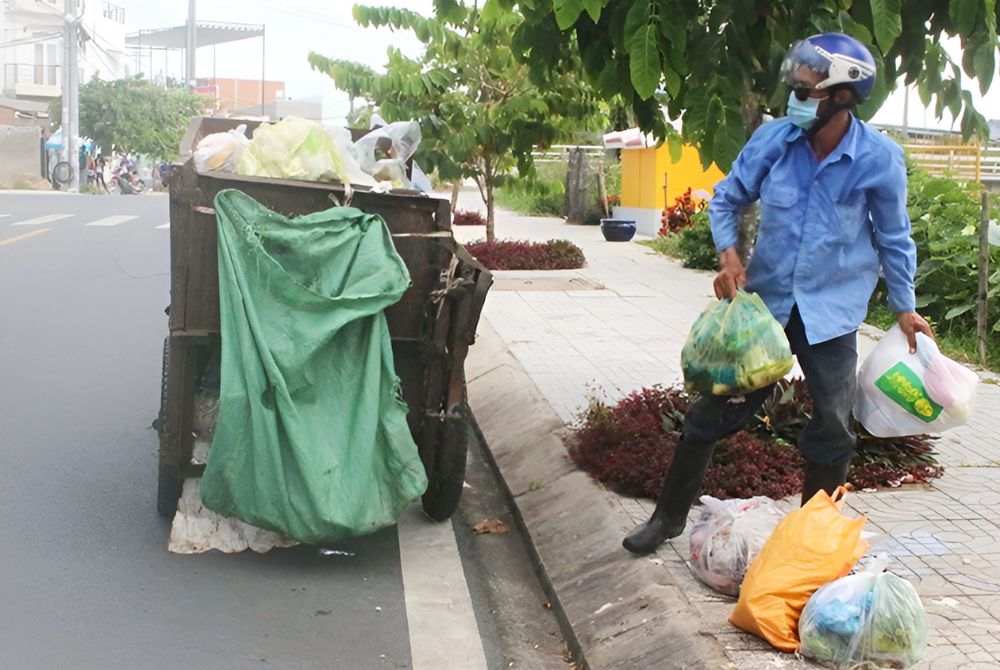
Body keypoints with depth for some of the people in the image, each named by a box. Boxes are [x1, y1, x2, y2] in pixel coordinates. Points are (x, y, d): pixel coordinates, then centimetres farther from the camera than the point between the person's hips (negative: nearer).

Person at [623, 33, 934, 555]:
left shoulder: (879, 158, -12)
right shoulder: (774, 139, -9)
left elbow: (893, 239, 1)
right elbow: (726, 198, 5)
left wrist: (904, 309, 4)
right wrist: (728, 254, -11)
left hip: (831, 310, -1)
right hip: (763, 298, 1)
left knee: (832, 432, 4)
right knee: (713, 408, 4)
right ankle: (669, 517, 19)